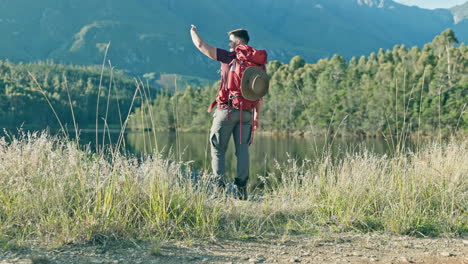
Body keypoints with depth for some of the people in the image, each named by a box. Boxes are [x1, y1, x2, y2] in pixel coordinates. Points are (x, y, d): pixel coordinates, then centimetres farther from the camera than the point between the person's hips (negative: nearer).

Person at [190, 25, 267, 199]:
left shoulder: (229, 57, -3)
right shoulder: (257, 63, 11)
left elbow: (201, 46, 1)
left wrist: (193, 32, 22)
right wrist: (257, 117, 17)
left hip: (227, 110, -4)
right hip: (246, 112, 4)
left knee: (218, 149, 5)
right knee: (242, 150, 7)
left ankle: (220, 186, -3)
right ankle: (242, 189, 3)